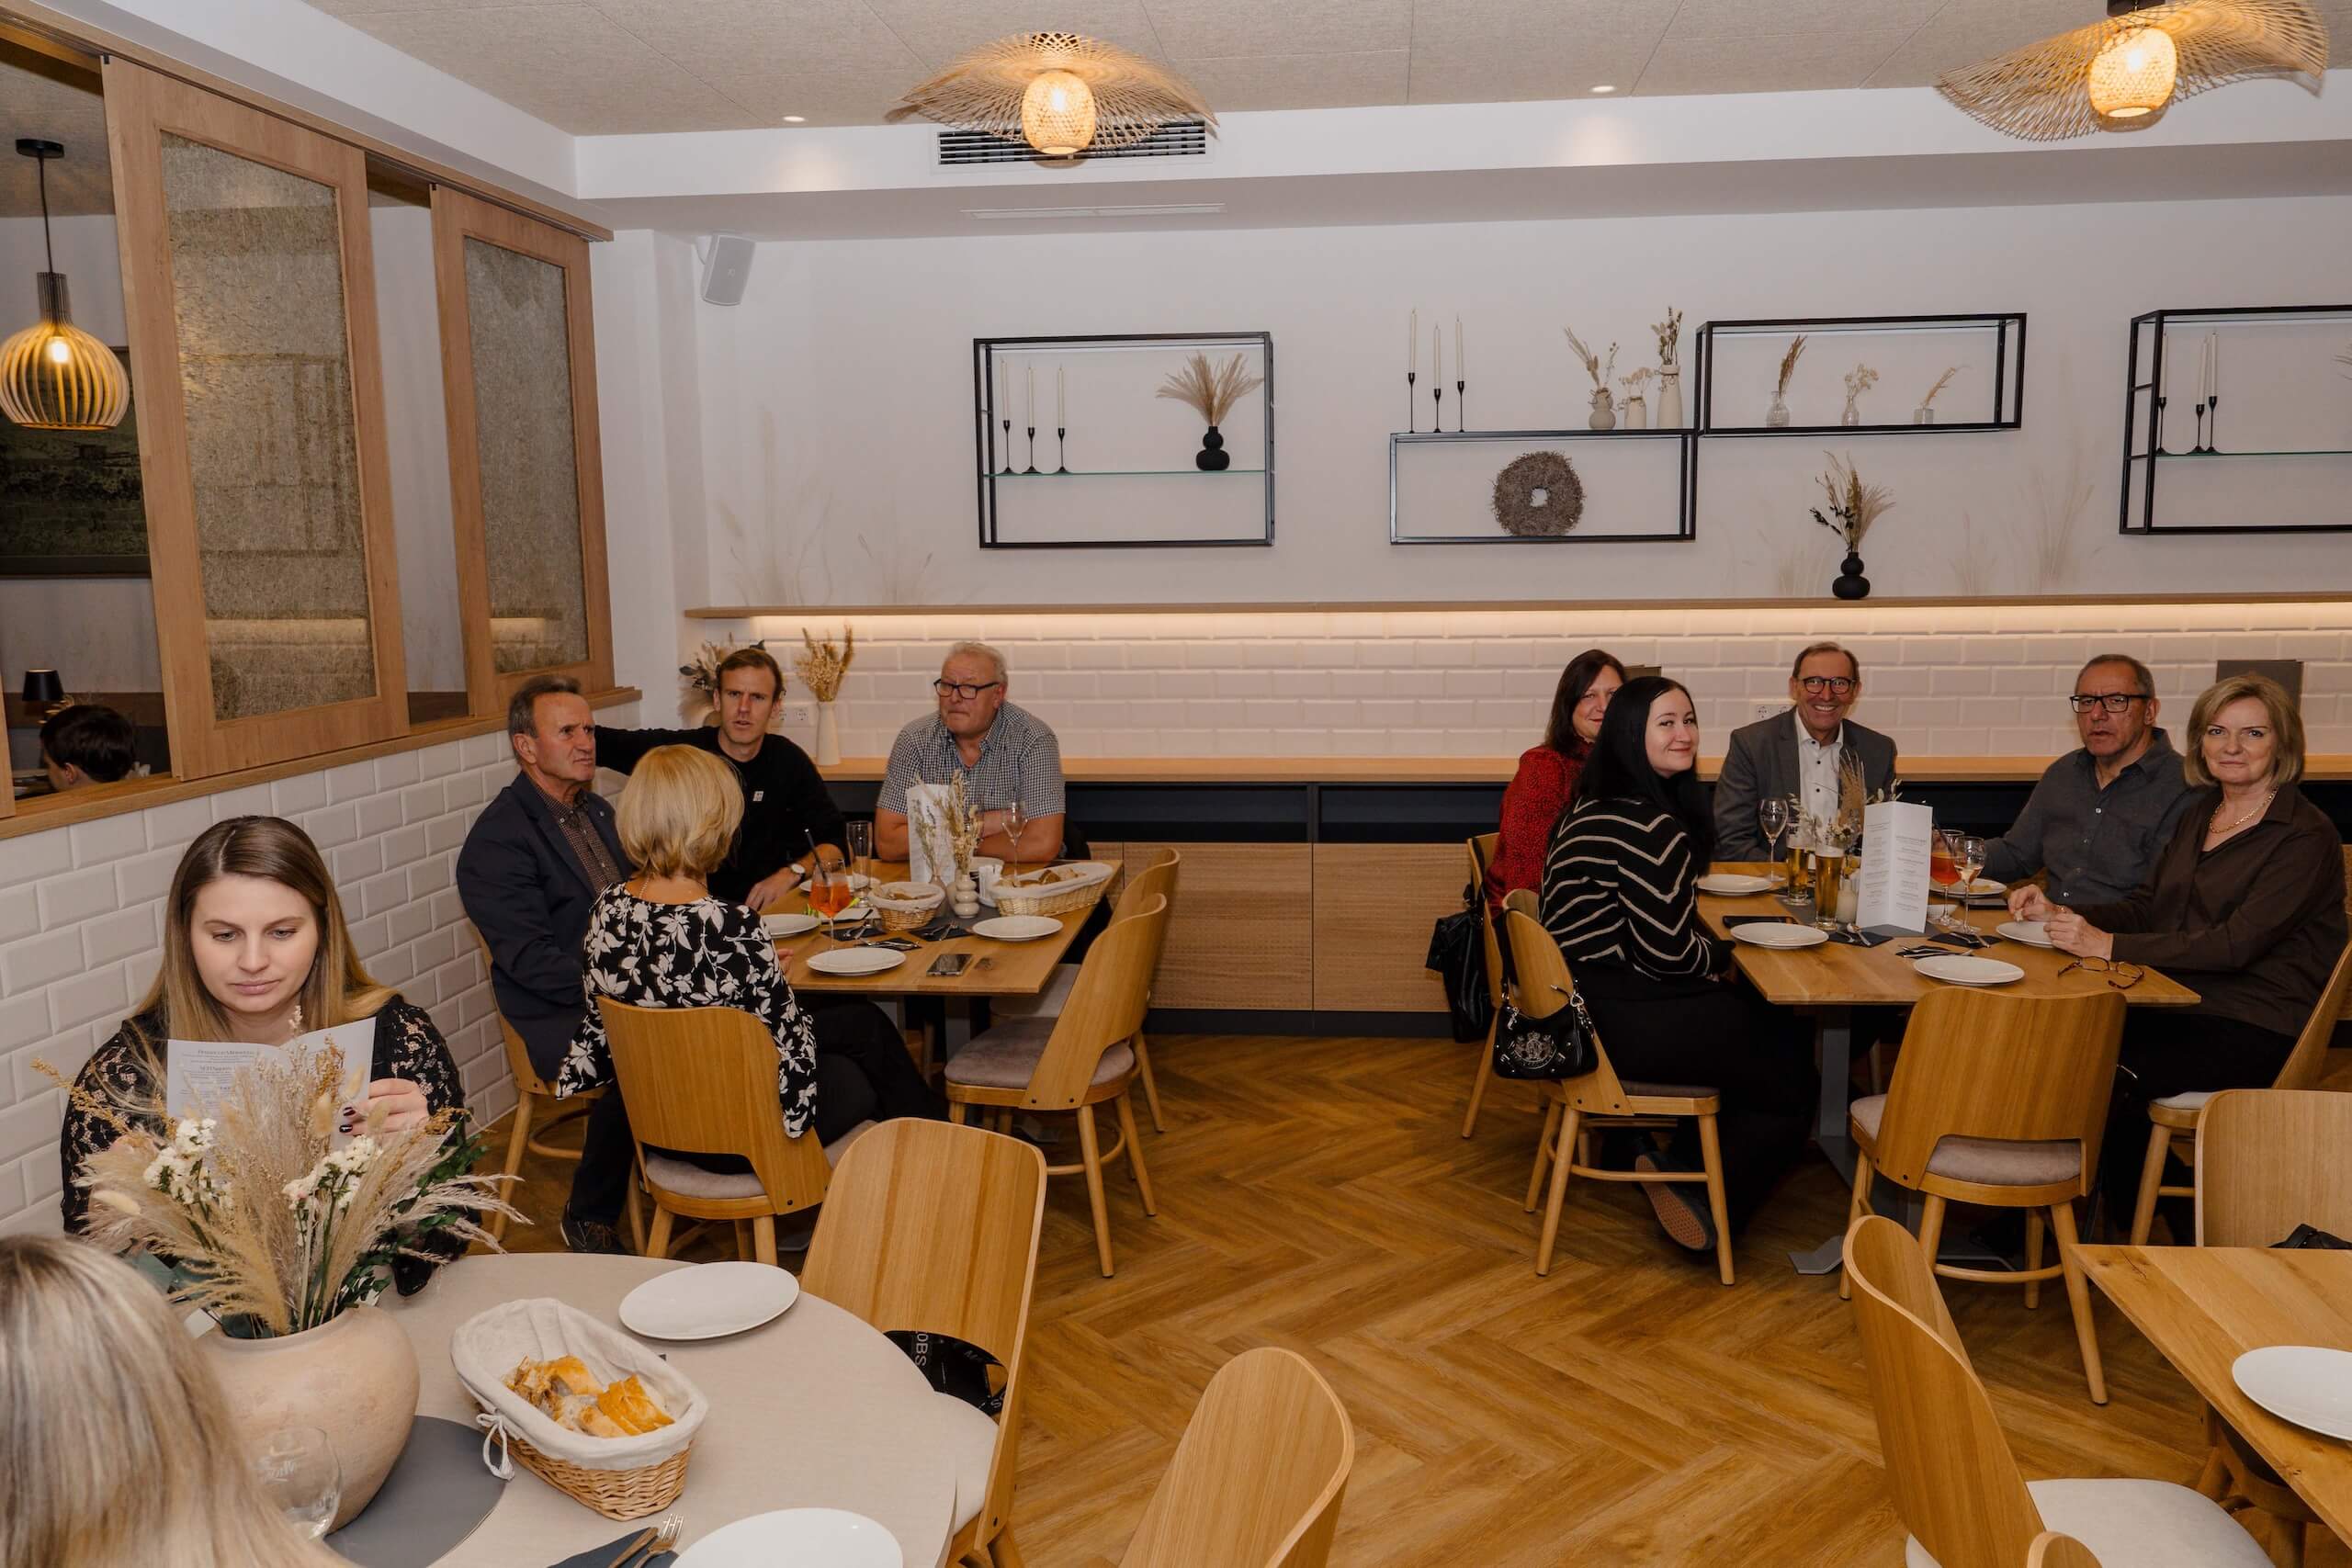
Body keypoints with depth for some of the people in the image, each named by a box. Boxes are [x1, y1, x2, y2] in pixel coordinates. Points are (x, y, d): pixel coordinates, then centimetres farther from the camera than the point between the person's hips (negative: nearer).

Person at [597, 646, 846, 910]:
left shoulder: (788, 761, 6)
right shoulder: (675, 749, 1)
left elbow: (834, 841, 5)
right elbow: (598, 742, 3)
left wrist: (792, 873, -12)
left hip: (762, 909, 2)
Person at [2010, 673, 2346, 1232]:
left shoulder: (2306, 837, -10)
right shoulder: (2198, 812, 15)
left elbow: (2235, 944, -21)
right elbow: (2147, 908, 16)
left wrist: (2108, 946, -27)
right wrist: (2060, 912, -2)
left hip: (2255, 1029, -7)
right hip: (2181, 1006, 7)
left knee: (2113, 1077, -28)